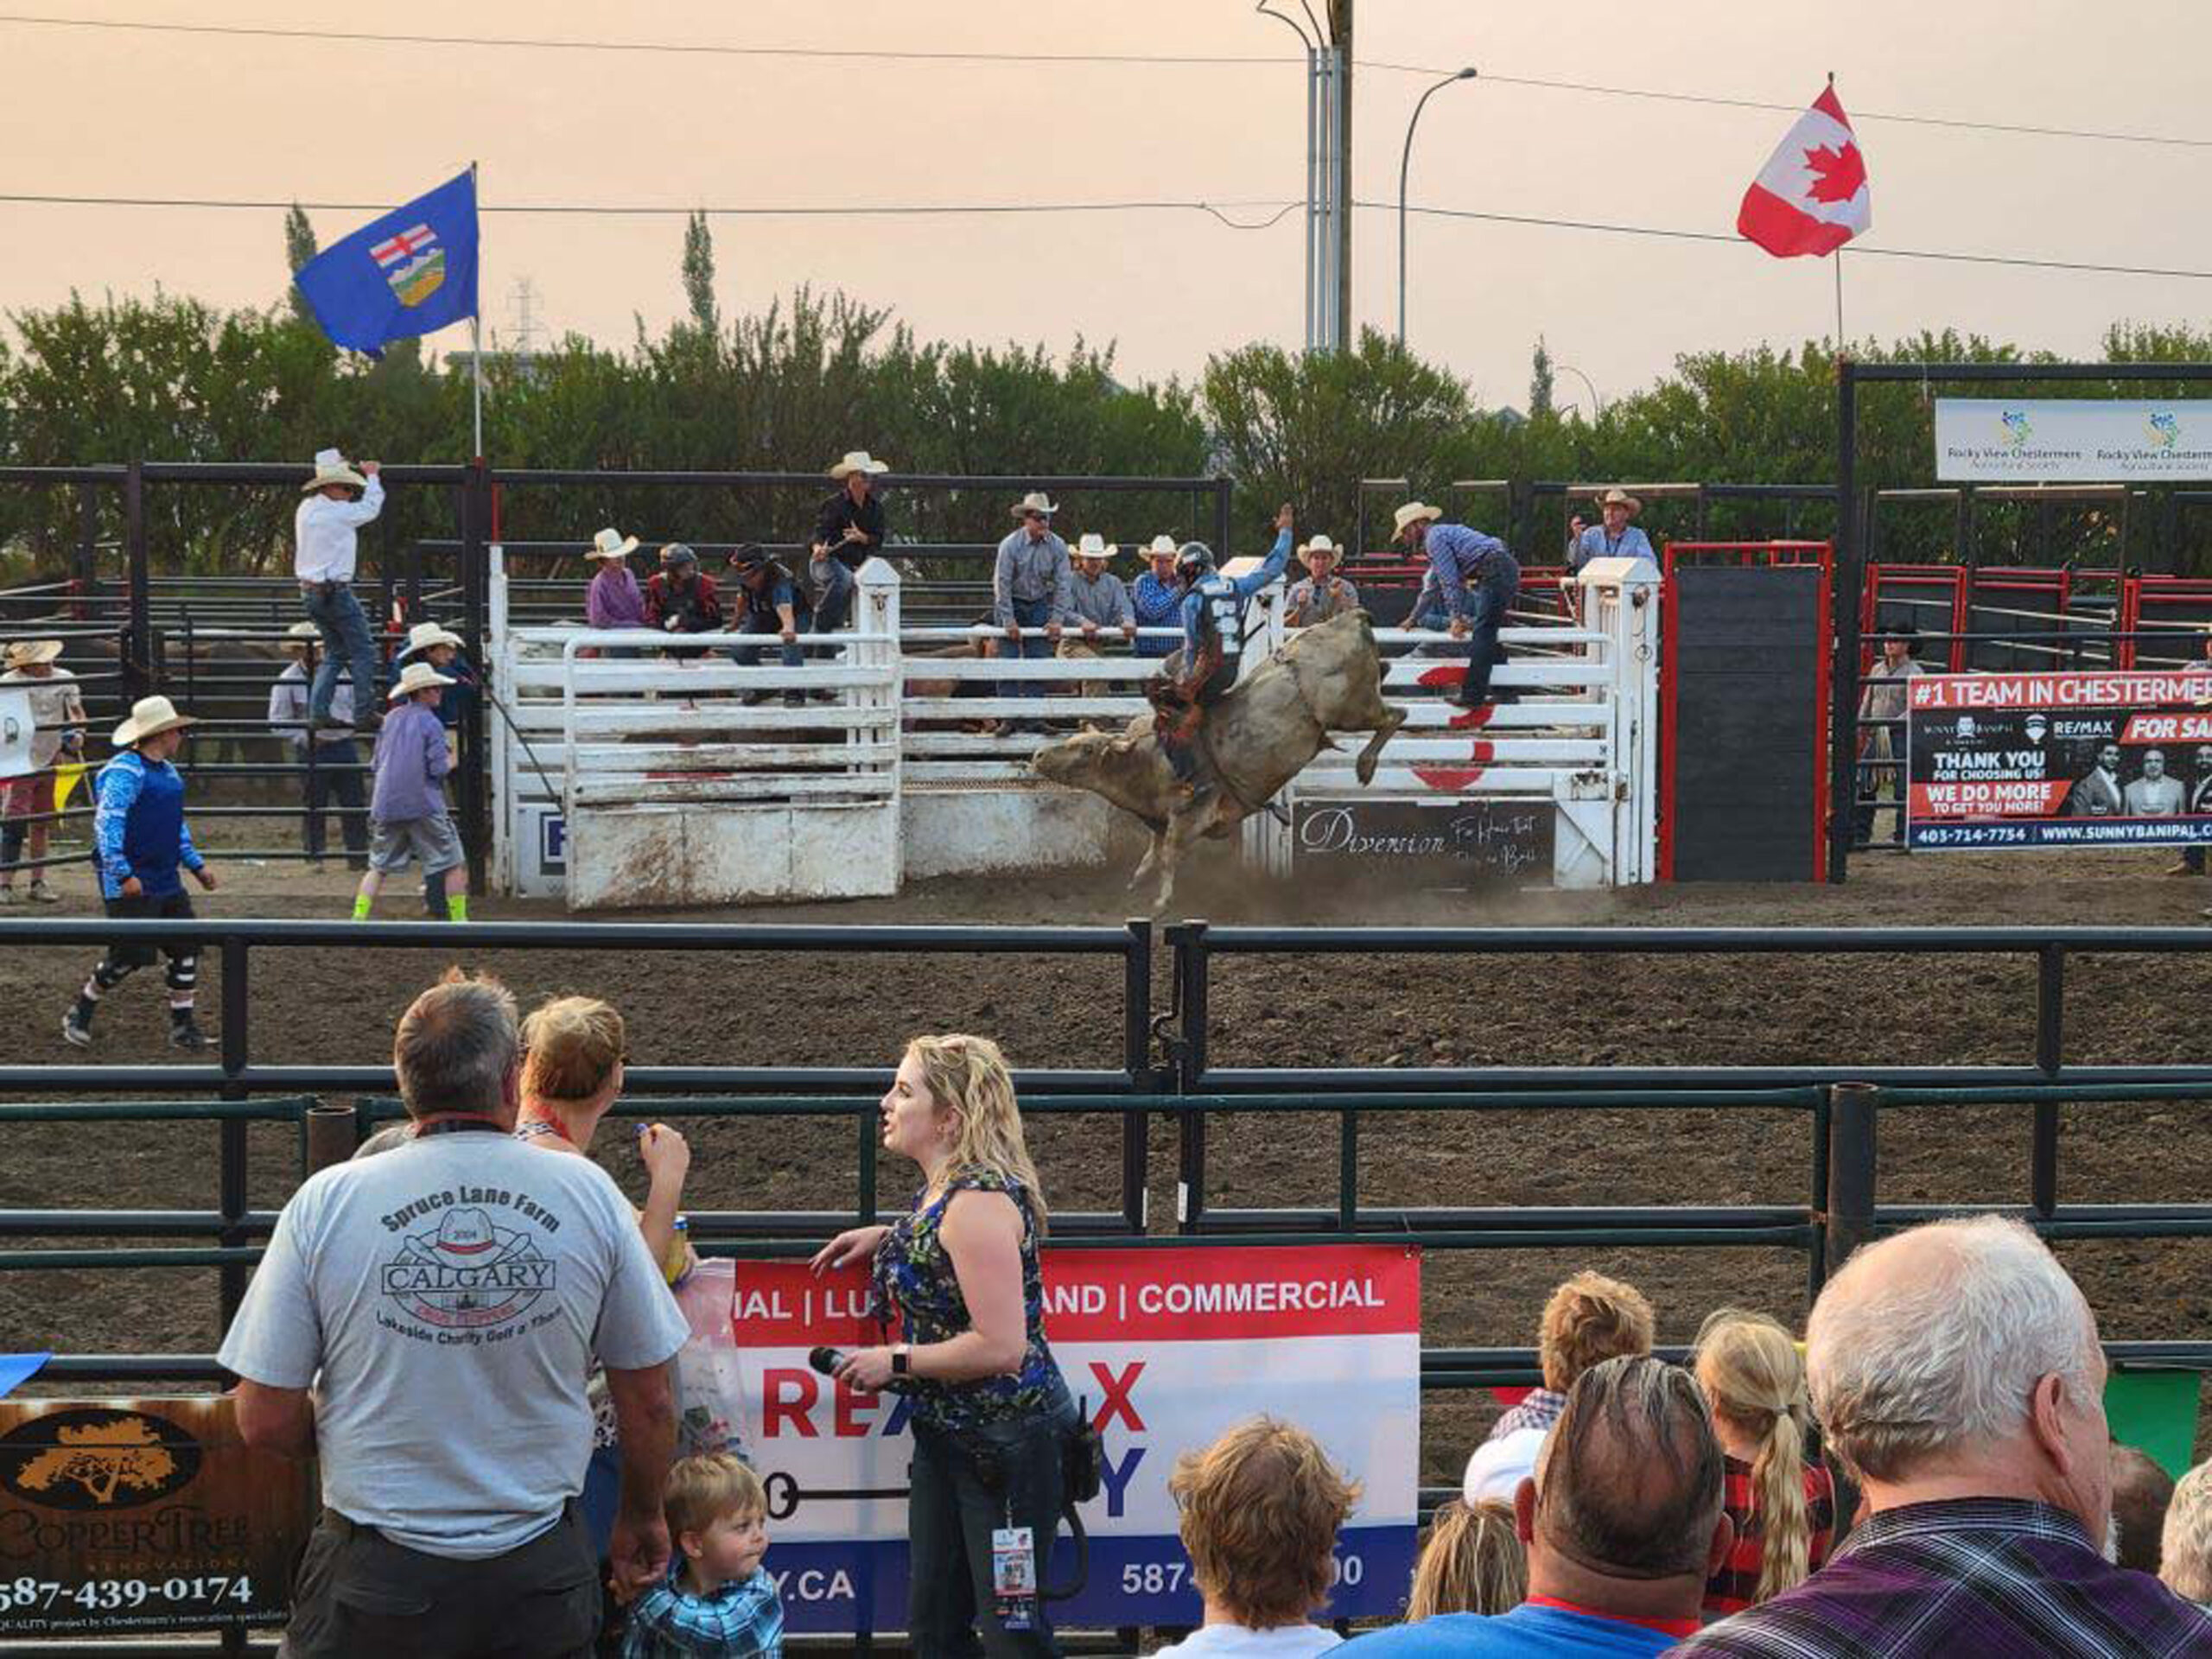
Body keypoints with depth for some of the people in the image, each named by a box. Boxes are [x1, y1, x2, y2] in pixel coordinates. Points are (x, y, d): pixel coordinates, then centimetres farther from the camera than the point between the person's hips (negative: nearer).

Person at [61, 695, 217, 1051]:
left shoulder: (168, 771, 15)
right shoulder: (125, 772, -16)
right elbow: (107, 823, -24)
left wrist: (196, 864, 23)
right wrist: (122, 874, -30)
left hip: (166, 882, 9)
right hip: (132, 885, -9)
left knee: (187, 948, 5)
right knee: (130, 954, -9)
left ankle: (182, 1025, 14)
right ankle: (80, 1016, 11)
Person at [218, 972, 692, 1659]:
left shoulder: (325, 1203, -9)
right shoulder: (588, 1194, -5)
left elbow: (266, 1422, -5)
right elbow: (649, 1406, 2)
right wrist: (642, 1517, 20)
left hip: (377, 1577, -1)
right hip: (541, 1574, 1)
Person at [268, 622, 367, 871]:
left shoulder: (338, 672, 8)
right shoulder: (287, 681, -4)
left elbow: (355, 703, 18)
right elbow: (278, 722, -4)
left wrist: (350, 722, -3)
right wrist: (305, 738, -15)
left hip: (344, 746, 4)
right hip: (312, 752, -4)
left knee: (354, 804, 4)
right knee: (314, 807, 2)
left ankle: (358, 855, 11)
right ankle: (314, 856, 12)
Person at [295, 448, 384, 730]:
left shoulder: (306, 509, 9)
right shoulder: (337, 513, -15)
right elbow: (370, 508, 0)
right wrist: (372, 476, 15)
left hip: (309, 591, 9)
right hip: (335, 591, -9)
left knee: (334, 652, 17)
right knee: (363, 650, 0)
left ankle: (318, 710, 6)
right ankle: (364, 714, -4)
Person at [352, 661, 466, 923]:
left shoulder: (391, 719, 9)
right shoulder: (430, 723, -9)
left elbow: (376, 763, 14)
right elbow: (439, 769, -13)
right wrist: (450, 762, 8)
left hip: (386, 805, 5)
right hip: (423, 807, -5)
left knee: (379, 867, 13)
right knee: (451, 865, 5)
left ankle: (359, 918, 4)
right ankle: (459, 920, 4)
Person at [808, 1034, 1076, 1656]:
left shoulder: (978, 1202, -22)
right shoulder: (942, 1189, 8)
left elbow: (999, 1346, -26)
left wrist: (895, 1361, -15)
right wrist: (887, 1238, 15)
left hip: (1008, 1441, -10)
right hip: (947, 1435, 10)